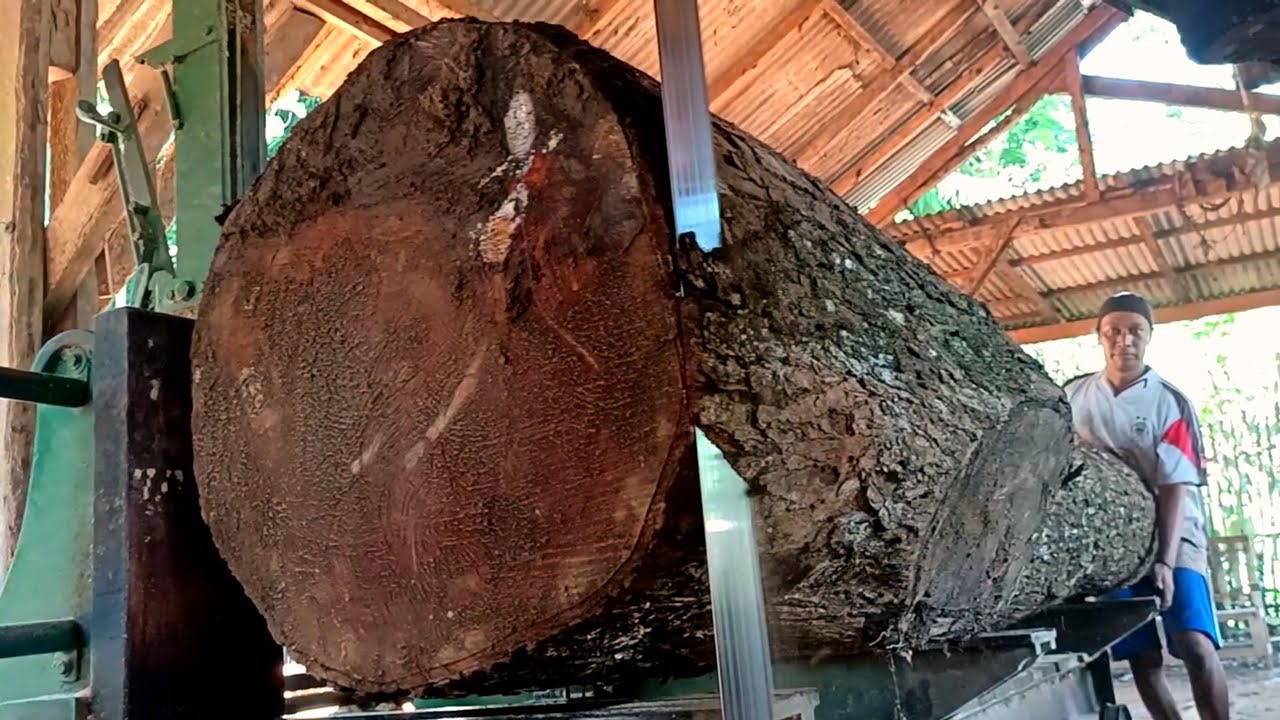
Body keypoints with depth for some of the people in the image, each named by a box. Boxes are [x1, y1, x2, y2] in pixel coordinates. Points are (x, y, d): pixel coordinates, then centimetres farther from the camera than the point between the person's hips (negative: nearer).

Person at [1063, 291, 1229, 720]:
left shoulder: (1169, 403, -7)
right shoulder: (1073, 396, 2)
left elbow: (1174, 486, -13)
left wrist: (1165, 559, -21)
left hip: (1172, 538, -3)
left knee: (1195, 644, -18)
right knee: (1141, 656, 5)